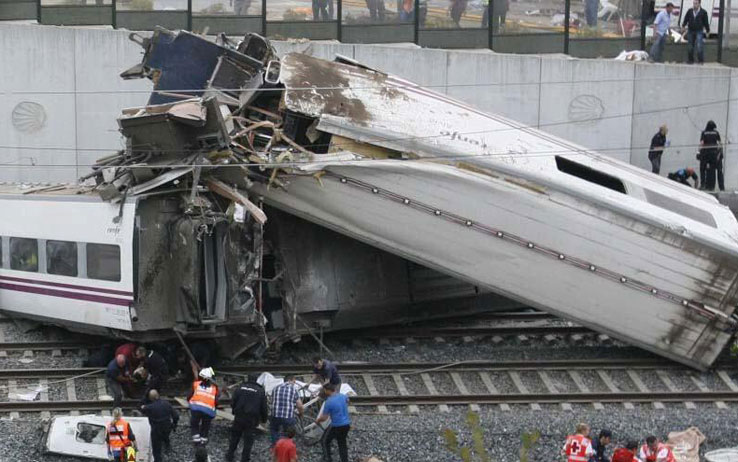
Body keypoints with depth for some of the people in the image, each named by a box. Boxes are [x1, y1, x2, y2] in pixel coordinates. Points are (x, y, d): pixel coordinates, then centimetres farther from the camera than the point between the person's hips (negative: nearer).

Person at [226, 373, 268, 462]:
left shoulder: (241, 387, 0)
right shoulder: (261, 391, -1)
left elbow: (233, 402, 2)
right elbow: (264, 407, 1)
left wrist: (235, 411, 21)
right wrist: (264, 419, 14)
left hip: (239, 417, 1)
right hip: (252, 420, -1)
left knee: (235, 436, 17)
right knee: (248, 440, 5)